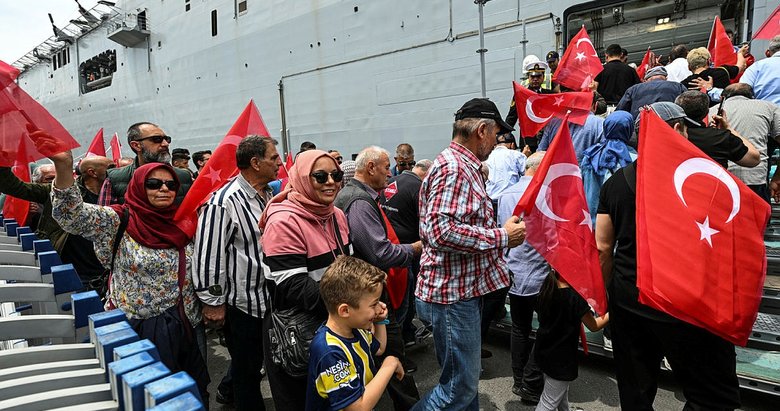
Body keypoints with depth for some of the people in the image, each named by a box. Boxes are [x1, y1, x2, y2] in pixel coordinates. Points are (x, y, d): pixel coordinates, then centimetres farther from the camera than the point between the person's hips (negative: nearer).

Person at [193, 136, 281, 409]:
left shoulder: (269, 194, 4)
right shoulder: (224, 202, -22)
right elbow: (208, 255, -19)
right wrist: (212, 302, -13)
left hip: (270, 296, 8)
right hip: (243, 302, -8)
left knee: (253, 360, 26)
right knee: (248, 368, 12)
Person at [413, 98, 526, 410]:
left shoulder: (464, 167, 17)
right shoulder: (453, 168, -18)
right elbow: (441, 230, -29)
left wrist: (501, 230, 15)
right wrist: (501, 237, -21)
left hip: (463, 290, 11)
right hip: (453, 294, -11)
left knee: (466, 382, 21)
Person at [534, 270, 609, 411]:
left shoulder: (547, 290, -5)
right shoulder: (575, 297, -25)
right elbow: (594, 326, -15)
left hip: (544, 351, 7)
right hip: (560, 358, -7)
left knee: (562, 393, 29)